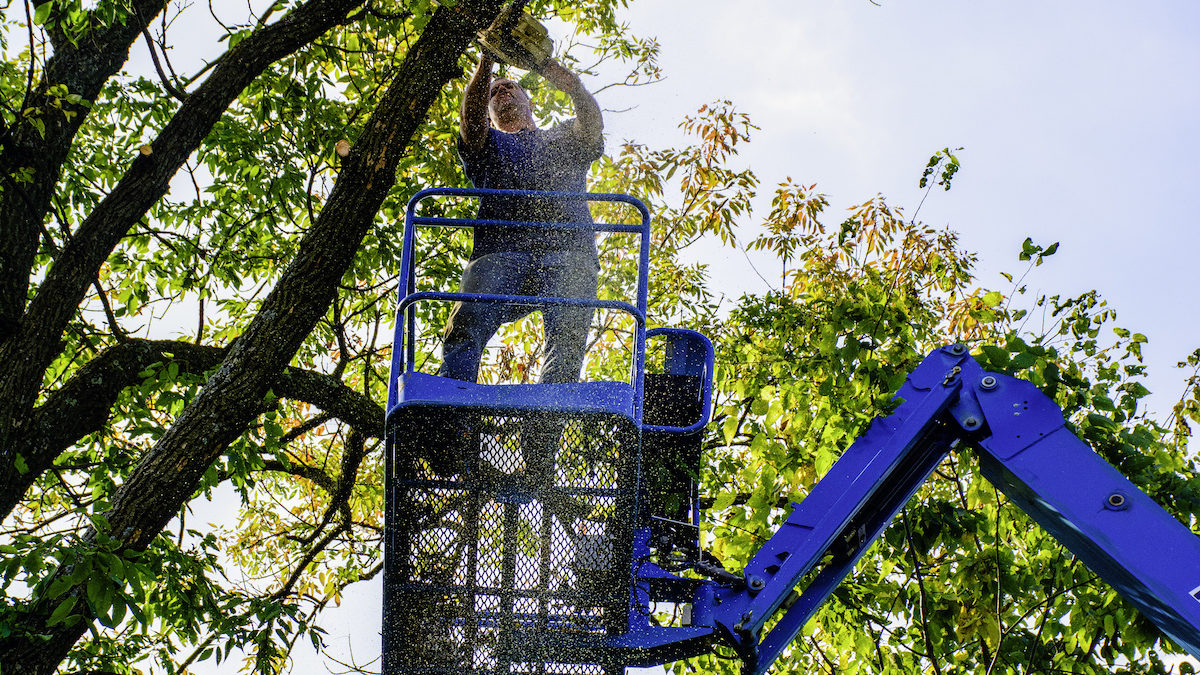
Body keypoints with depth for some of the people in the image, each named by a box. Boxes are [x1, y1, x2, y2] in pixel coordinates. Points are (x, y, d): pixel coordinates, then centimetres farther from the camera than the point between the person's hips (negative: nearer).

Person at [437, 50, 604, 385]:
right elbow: (471, 119, 9)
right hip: (501, 253, 0)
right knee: (469, 320, -26)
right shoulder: (488, 144, 33)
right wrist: (485, 64, -6)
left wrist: (572, 87, -13)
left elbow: (592, 125, 10)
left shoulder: (564, 139, 33)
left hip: (569, 253, 1)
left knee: (568, 332, -25)